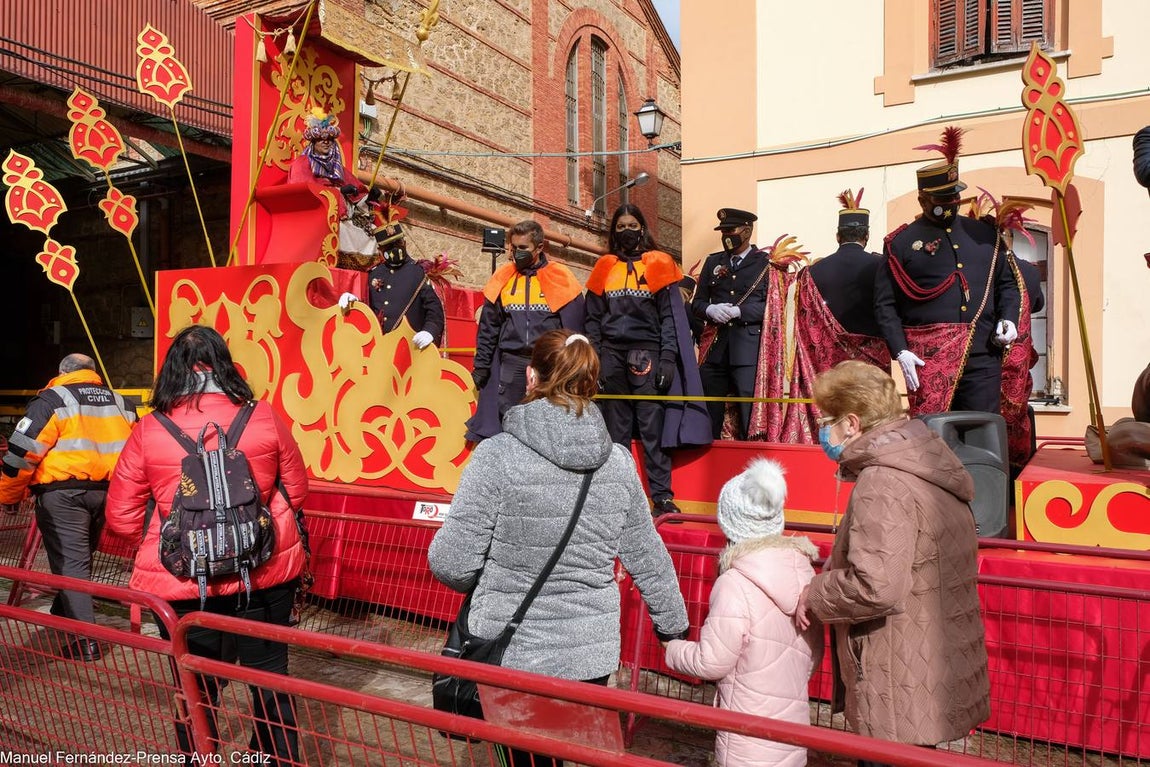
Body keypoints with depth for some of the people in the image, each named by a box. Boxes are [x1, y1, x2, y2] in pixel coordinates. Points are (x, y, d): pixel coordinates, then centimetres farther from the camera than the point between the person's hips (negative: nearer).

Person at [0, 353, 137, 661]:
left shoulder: (52, 400, -3)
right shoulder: (120, 403, 15)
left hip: (63, 493, -5)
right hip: (108, 493, 6)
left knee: (70, 562, -2)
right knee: (81, 556, 23)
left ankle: (86, 639, -6)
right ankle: (64, 612, 41)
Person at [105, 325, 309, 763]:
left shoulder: (148, 431, -7)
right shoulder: (264, 418, -6)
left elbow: (121, 517, 1)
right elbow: (296, 491, 6)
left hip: (182, 582, -1)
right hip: (266, 574, 1)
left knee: (195, 688, 17)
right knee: (270, 677, 18)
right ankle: (280, 756, 33)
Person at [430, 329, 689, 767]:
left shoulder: (497, 455, -17)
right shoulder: (617, 462, -5)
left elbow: (451, 563, -16)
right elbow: (648, 560, 3)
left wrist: (486, 585, 7)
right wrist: (673, 625, 19)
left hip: (512, 653, -3)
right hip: (592, 652, 3)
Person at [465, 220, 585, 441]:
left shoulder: (559, 279, 0)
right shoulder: (503, 278, 9)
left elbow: (573, 330, 1)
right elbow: (488, 328, 13)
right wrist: (481, 365, 9)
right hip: (511, 364, 2)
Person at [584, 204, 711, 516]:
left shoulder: (659, 265, 5)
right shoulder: (604, 268, 13)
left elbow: (672, 316, 0)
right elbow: (593, 319, 13)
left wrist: (668, 359, -10)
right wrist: (593, 361, 5)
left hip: (646, 355, -3)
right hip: (611, 355, 3)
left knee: (653, 429, -7)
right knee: (616, 431, 5)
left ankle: (662, 497, -3)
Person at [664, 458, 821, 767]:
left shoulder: (736, 583, -22)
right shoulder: (803, 570, 0)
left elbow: (711, 662, -17)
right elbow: (814, 654, 10)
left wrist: (672, 648, 1)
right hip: (794, 733, 7)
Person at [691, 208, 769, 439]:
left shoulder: (766, 263, 4)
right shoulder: (712, 262, 17)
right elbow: (697, 302, 15)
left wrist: (737, 311, -16)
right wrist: (711, 310, -7)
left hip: (748, 349, -4)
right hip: (714, 347, 4)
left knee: (750, 417, -4)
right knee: (708, 416, 7)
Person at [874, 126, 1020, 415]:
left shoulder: (984, 234, 18)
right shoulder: (902, 242, 5)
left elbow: (1006, 284, 25)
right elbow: (885, 304, 0)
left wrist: (1008, 318, 4)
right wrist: (901, 351, -11)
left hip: (983, 354, 4)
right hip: (928, 358, -4)